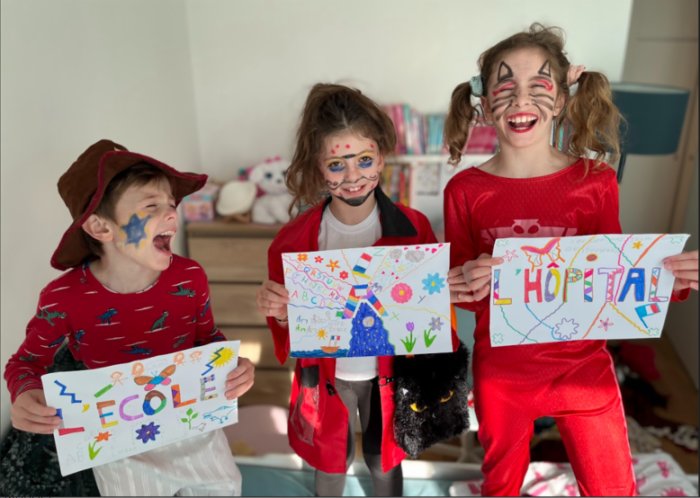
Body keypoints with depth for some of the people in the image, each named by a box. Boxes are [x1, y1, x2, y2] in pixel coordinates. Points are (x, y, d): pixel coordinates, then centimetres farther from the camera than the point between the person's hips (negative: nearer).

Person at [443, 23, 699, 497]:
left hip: (583, 367, 0)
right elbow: (461, 292, -3)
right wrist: (469, 286, -25)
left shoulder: (596, 181, -9)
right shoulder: (465, 190, -10)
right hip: (500, 372, 0)